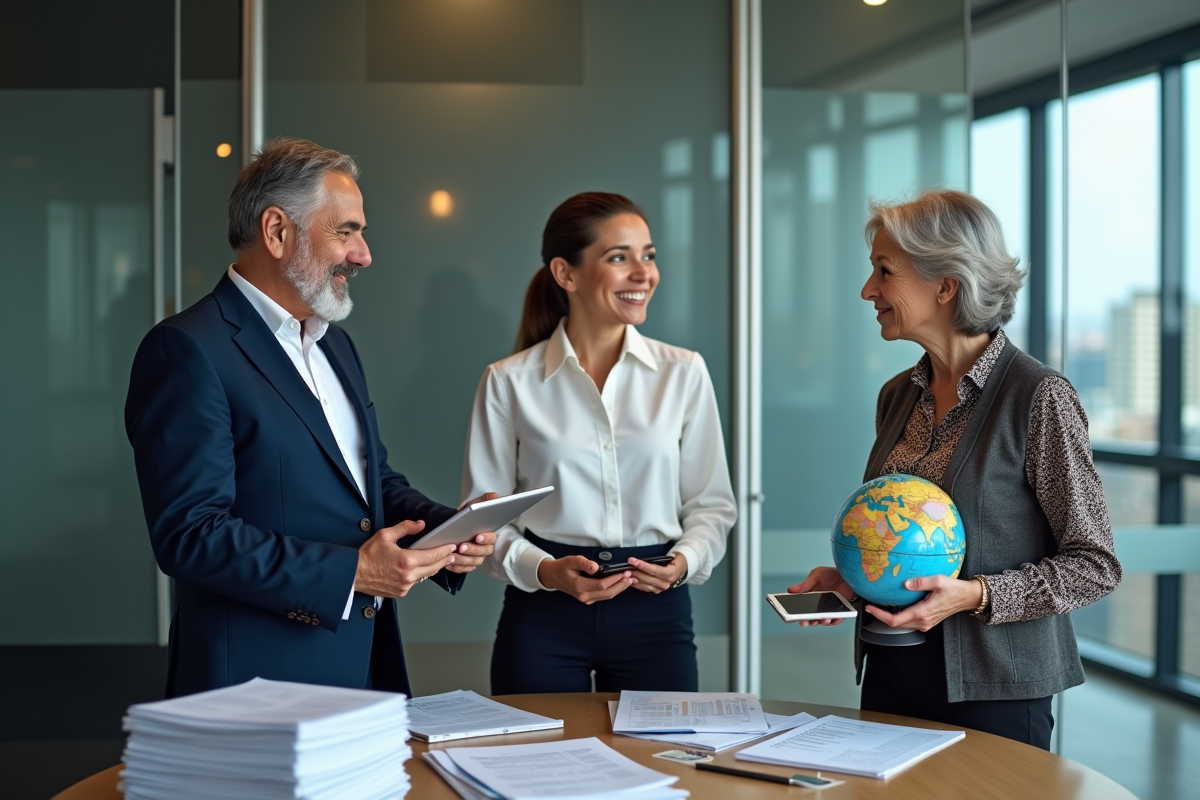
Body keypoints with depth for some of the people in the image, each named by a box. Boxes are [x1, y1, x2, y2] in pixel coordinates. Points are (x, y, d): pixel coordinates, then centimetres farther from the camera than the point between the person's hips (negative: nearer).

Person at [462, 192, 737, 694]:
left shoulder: (684, 373, 4)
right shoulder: (509, 383, 1)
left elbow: (712, 503, 8)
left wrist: (684, 560, -11)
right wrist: (544, 571, -14)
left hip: (654, 611, 1)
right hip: (542, 618, -1)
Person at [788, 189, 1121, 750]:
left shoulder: (1039, 397, -12)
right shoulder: (898, 397, 8)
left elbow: (1094, 566, -11)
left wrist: (974, 594, -21)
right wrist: (848, 577, 1)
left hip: (991, 694, -6)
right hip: (890, 681, 6)